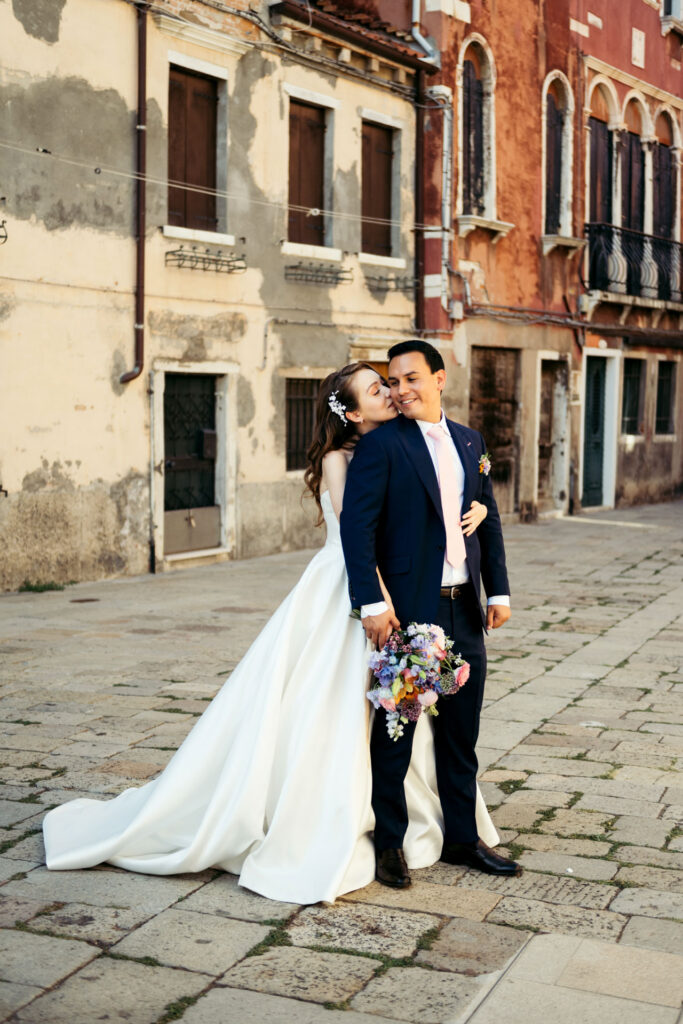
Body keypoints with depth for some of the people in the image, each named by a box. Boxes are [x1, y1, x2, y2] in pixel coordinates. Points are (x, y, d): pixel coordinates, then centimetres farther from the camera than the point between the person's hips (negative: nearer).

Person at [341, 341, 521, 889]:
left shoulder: (471, 441, 11)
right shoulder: (381, 444, -8)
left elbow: (489, 520, 15)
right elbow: (357, 525, -14)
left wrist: (499, 590, 8)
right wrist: (372, 603, -20)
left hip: (464, 608, 6)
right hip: (407, 611, -6)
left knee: (461, 733, 14)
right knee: (395, 732, 5)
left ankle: (463, 837, 28)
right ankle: (390, 843, 19)